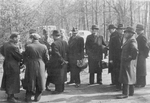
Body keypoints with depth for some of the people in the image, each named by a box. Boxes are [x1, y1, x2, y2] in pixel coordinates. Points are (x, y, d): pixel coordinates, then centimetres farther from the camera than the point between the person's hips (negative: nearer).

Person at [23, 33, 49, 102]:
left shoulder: (28, 47, -12)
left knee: (30, 82, 13)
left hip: (31, 66, -1)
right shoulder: (44, 47, -5)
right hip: (41, 67, 1)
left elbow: (25, 56, -5)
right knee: (40, 82, 15)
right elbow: (46, 58, -2)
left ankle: (28, 97, 21)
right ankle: (37, 97, 21)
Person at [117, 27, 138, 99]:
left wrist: (131, 58, -20)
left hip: (129, 63, -10)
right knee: (130, 77, 15)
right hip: (126, 62, 10)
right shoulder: (129, 41, 15)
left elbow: (135, 51, -29)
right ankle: (131, 92, 23)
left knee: (126, 77, -8)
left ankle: (125, 93, -4)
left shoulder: (132, 41, -17)